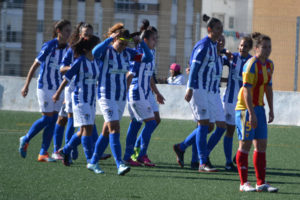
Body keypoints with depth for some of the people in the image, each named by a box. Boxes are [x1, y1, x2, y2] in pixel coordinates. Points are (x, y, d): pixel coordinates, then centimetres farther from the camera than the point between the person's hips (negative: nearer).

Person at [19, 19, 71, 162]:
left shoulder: (67, 49, 4)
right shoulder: (49, 46, -14)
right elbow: (35, 66, -9)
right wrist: (26, 85, -8)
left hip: (58, 88, 6)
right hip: (45, 87, -6)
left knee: (53, 120, 2)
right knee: (47, 118, -7)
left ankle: (43, 153, 6)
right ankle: (25, 140, 15)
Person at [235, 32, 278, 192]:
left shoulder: (269, 65, 9)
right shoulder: (251, 65, -16)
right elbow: (247, 91, -20)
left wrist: (271, 110, 14)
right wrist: (251, 113, -24)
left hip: (258, 107, 8)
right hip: (245, 107, -8)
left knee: (262, 145, 5)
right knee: (245, 144, -4)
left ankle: (261, 183, 8)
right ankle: (244, 183, 0)